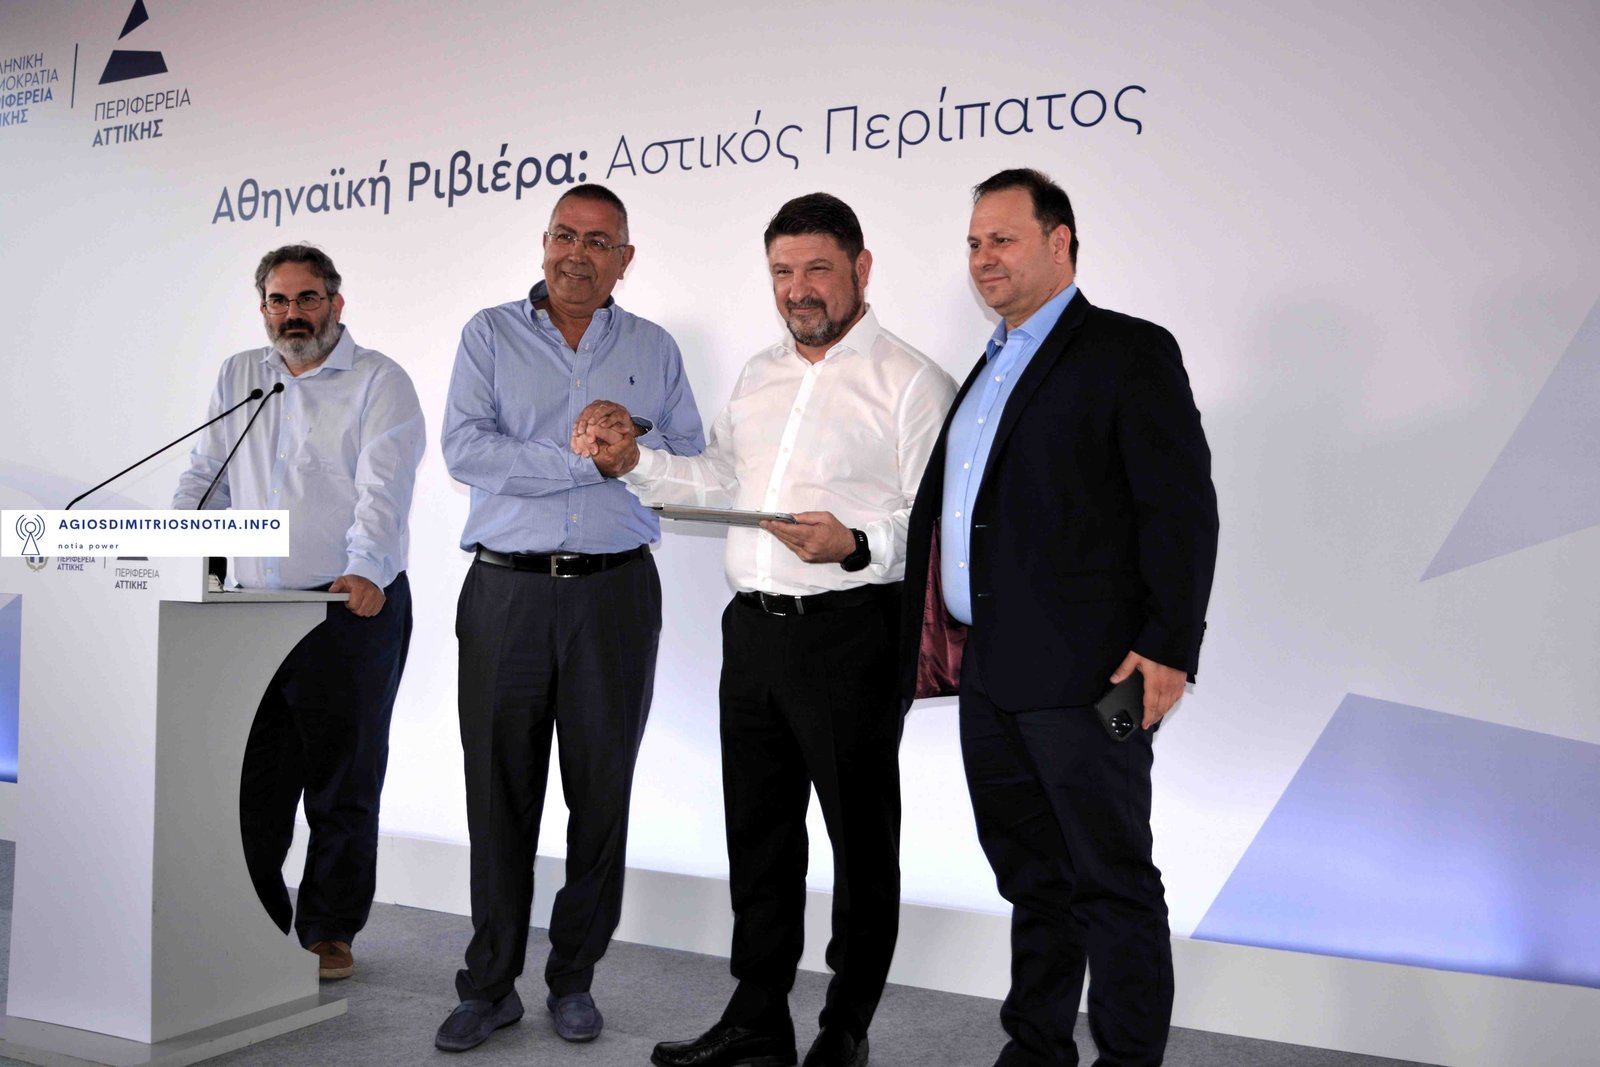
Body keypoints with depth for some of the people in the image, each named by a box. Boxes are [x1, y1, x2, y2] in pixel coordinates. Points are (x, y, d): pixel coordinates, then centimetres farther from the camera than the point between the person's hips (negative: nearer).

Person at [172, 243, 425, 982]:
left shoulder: (379, 382, -3)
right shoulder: (238, 378, 15)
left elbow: (383, 489, -16)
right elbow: (206, 477, 16)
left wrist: (365, 570, -31)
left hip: (353, 611, -4)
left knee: (342, 778, 3)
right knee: (252, 776, 7)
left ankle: (329, 932, 16)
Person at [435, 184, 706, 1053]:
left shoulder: (653, 349, 12)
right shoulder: (491, 335, 6)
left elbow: (691, 467, 10)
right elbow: (463, 449, -9)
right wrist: (585, 458, -13)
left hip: (614, 593, 2)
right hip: (507, 591, -1)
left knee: (602, 792, 6)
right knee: (499, 793, 4)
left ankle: (574, 979, 21)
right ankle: (490, 985, 18)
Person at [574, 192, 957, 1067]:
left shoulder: (909, 382, -7)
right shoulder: (759, 376, 16)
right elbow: (717, 484, 23)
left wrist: (856, 544, -29)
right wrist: (633, 462, 10)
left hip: (850, 634, -7)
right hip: (753, 629, 7)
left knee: (860, 835, 7)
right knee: (758, 829, 15)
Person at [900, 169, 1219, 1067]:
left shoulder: (1131, 352, -6)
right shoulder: (992, 366, 19)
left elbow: (1182, 510, -13)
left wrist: (1169, 649, -19)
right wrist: (956, 633, 16)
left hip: (1085, 674, -8)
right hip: (992, 673, 8)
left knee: (1114, 881, 3)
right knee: (1031, 875, 17)